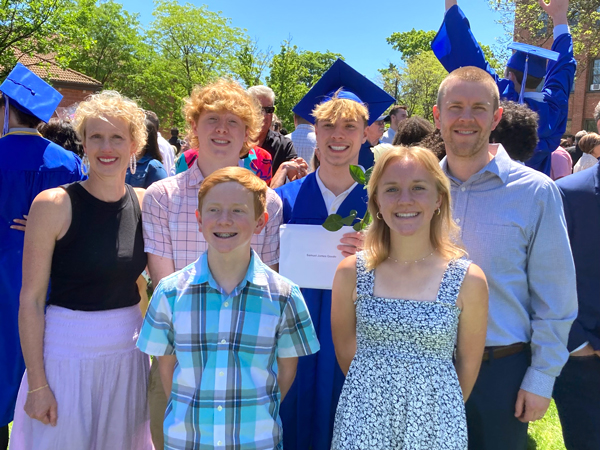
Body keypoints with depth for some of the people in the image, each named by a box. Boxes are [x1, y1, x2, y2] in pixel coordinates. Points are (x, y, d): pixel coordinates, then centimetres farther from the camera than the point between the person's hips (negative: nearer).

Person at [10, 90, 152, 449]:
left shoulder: (144, 202, 1)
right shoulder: (53, 205, -12)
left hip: (129, 354, 4)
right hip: (67, 356, -4)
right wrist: (37, 384, -11)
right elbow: (31, 299, -10)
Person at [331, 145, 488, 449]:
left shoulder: (469, 280, -11)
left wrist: (440, 408, 9)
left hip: (435, 423, 0)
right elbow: (345, 352, 2)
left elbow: (468, 365, 0)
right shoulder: (351, 273, -9)